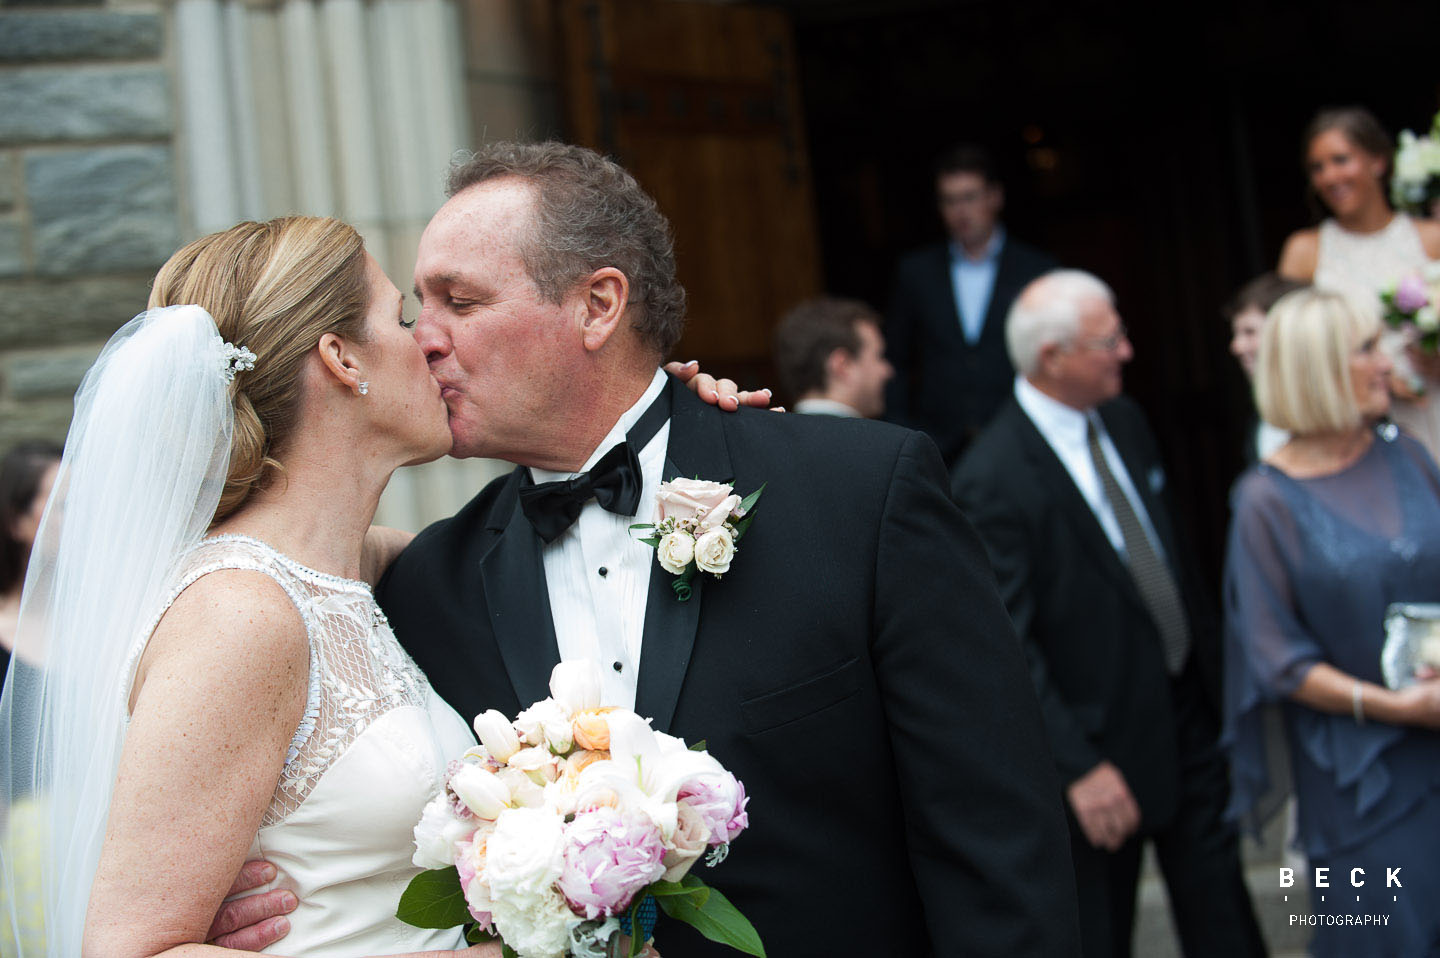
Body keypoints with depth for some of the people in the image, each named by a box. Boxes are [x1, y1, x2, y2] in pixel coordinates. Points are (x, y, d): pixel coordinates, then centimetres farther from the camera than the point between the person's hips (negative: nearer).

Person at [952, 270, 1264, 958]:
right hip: (1107, 742, -7)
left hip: (1188, 711, 7)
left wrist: (1212, 666, 13)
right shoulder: (991, 480, -23)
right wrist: (1078, 768, -24)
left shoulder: (1124, 422, 3)